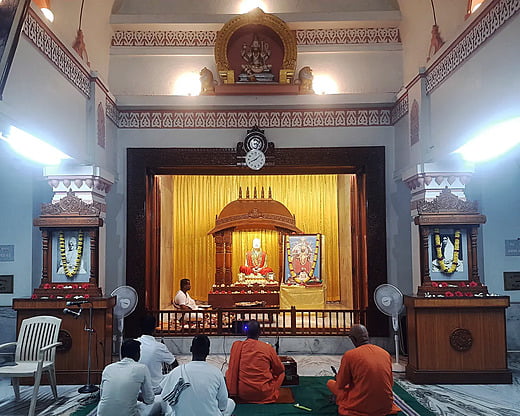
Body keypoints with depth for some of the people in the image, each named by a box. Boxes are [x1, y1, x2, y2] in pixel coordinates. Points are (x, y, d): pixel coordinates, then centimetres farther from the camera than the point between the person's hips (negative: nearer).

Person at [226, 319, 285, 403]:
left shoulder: (236, 345, -6)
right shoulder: (268, 348, -9)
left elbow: (232, 369, 6)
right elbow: (280, 369, 6)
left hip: (242, 394, 1)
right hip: (265, 395, 0)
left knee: (228, 372, 26)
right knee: (281, 373, 24)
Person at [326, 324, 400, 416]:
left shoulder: (349, 355, -13)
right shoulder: (385, 353, 0)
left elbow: (341, 385, -1)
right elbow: (390, 383, 11)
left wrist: (338, 378, 21)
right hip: (386, 406, 2)